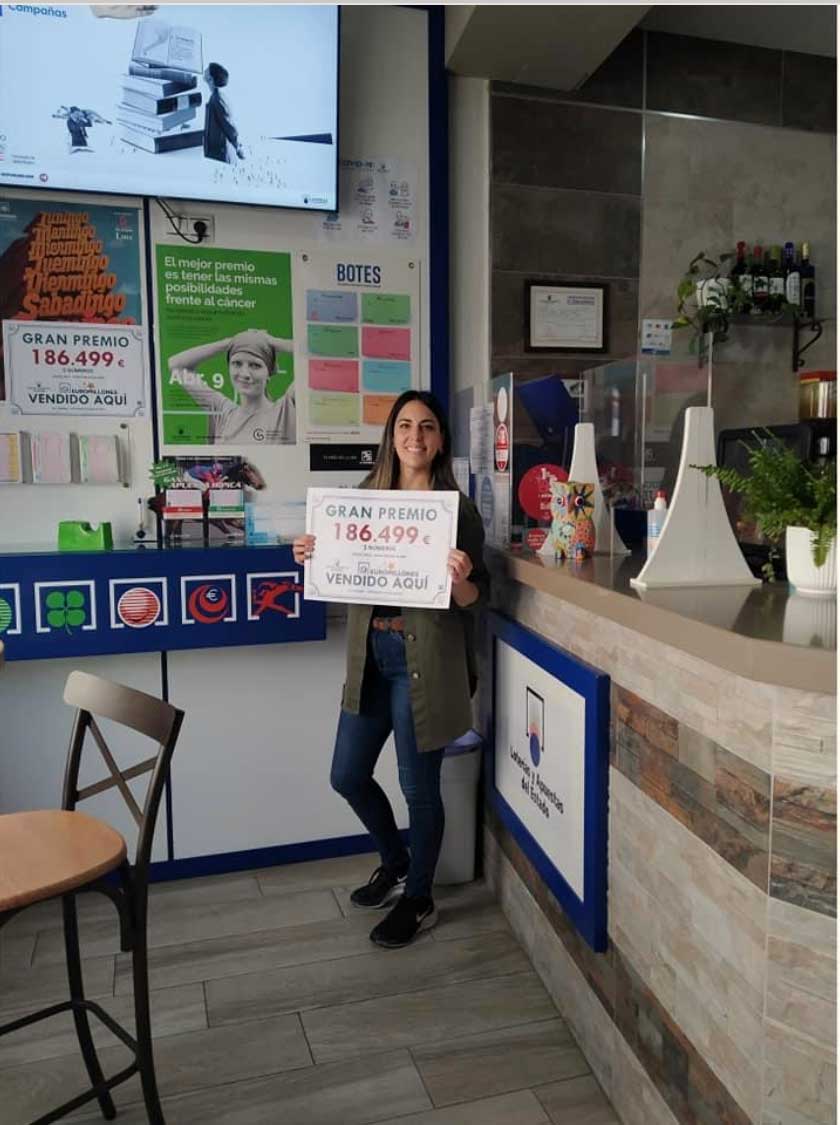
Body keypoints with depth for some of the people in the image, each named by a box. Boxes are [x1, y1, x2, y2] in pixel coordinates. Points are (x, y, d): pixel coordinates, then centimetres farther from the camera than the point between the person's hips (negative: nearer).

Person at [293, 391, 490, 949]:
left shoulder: (457, 508, -6)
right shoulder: (367, 495, 7)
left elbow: (475, 599, -7)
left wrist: (462, 579, -28)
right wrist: (311, 558, -7)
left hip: (424, 661, -5)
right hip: (370, 656, 6)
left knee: (419, 785, 8)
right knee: (348, 776, 15)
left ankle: (419, 899, 32)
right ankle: (395, 861, 42)